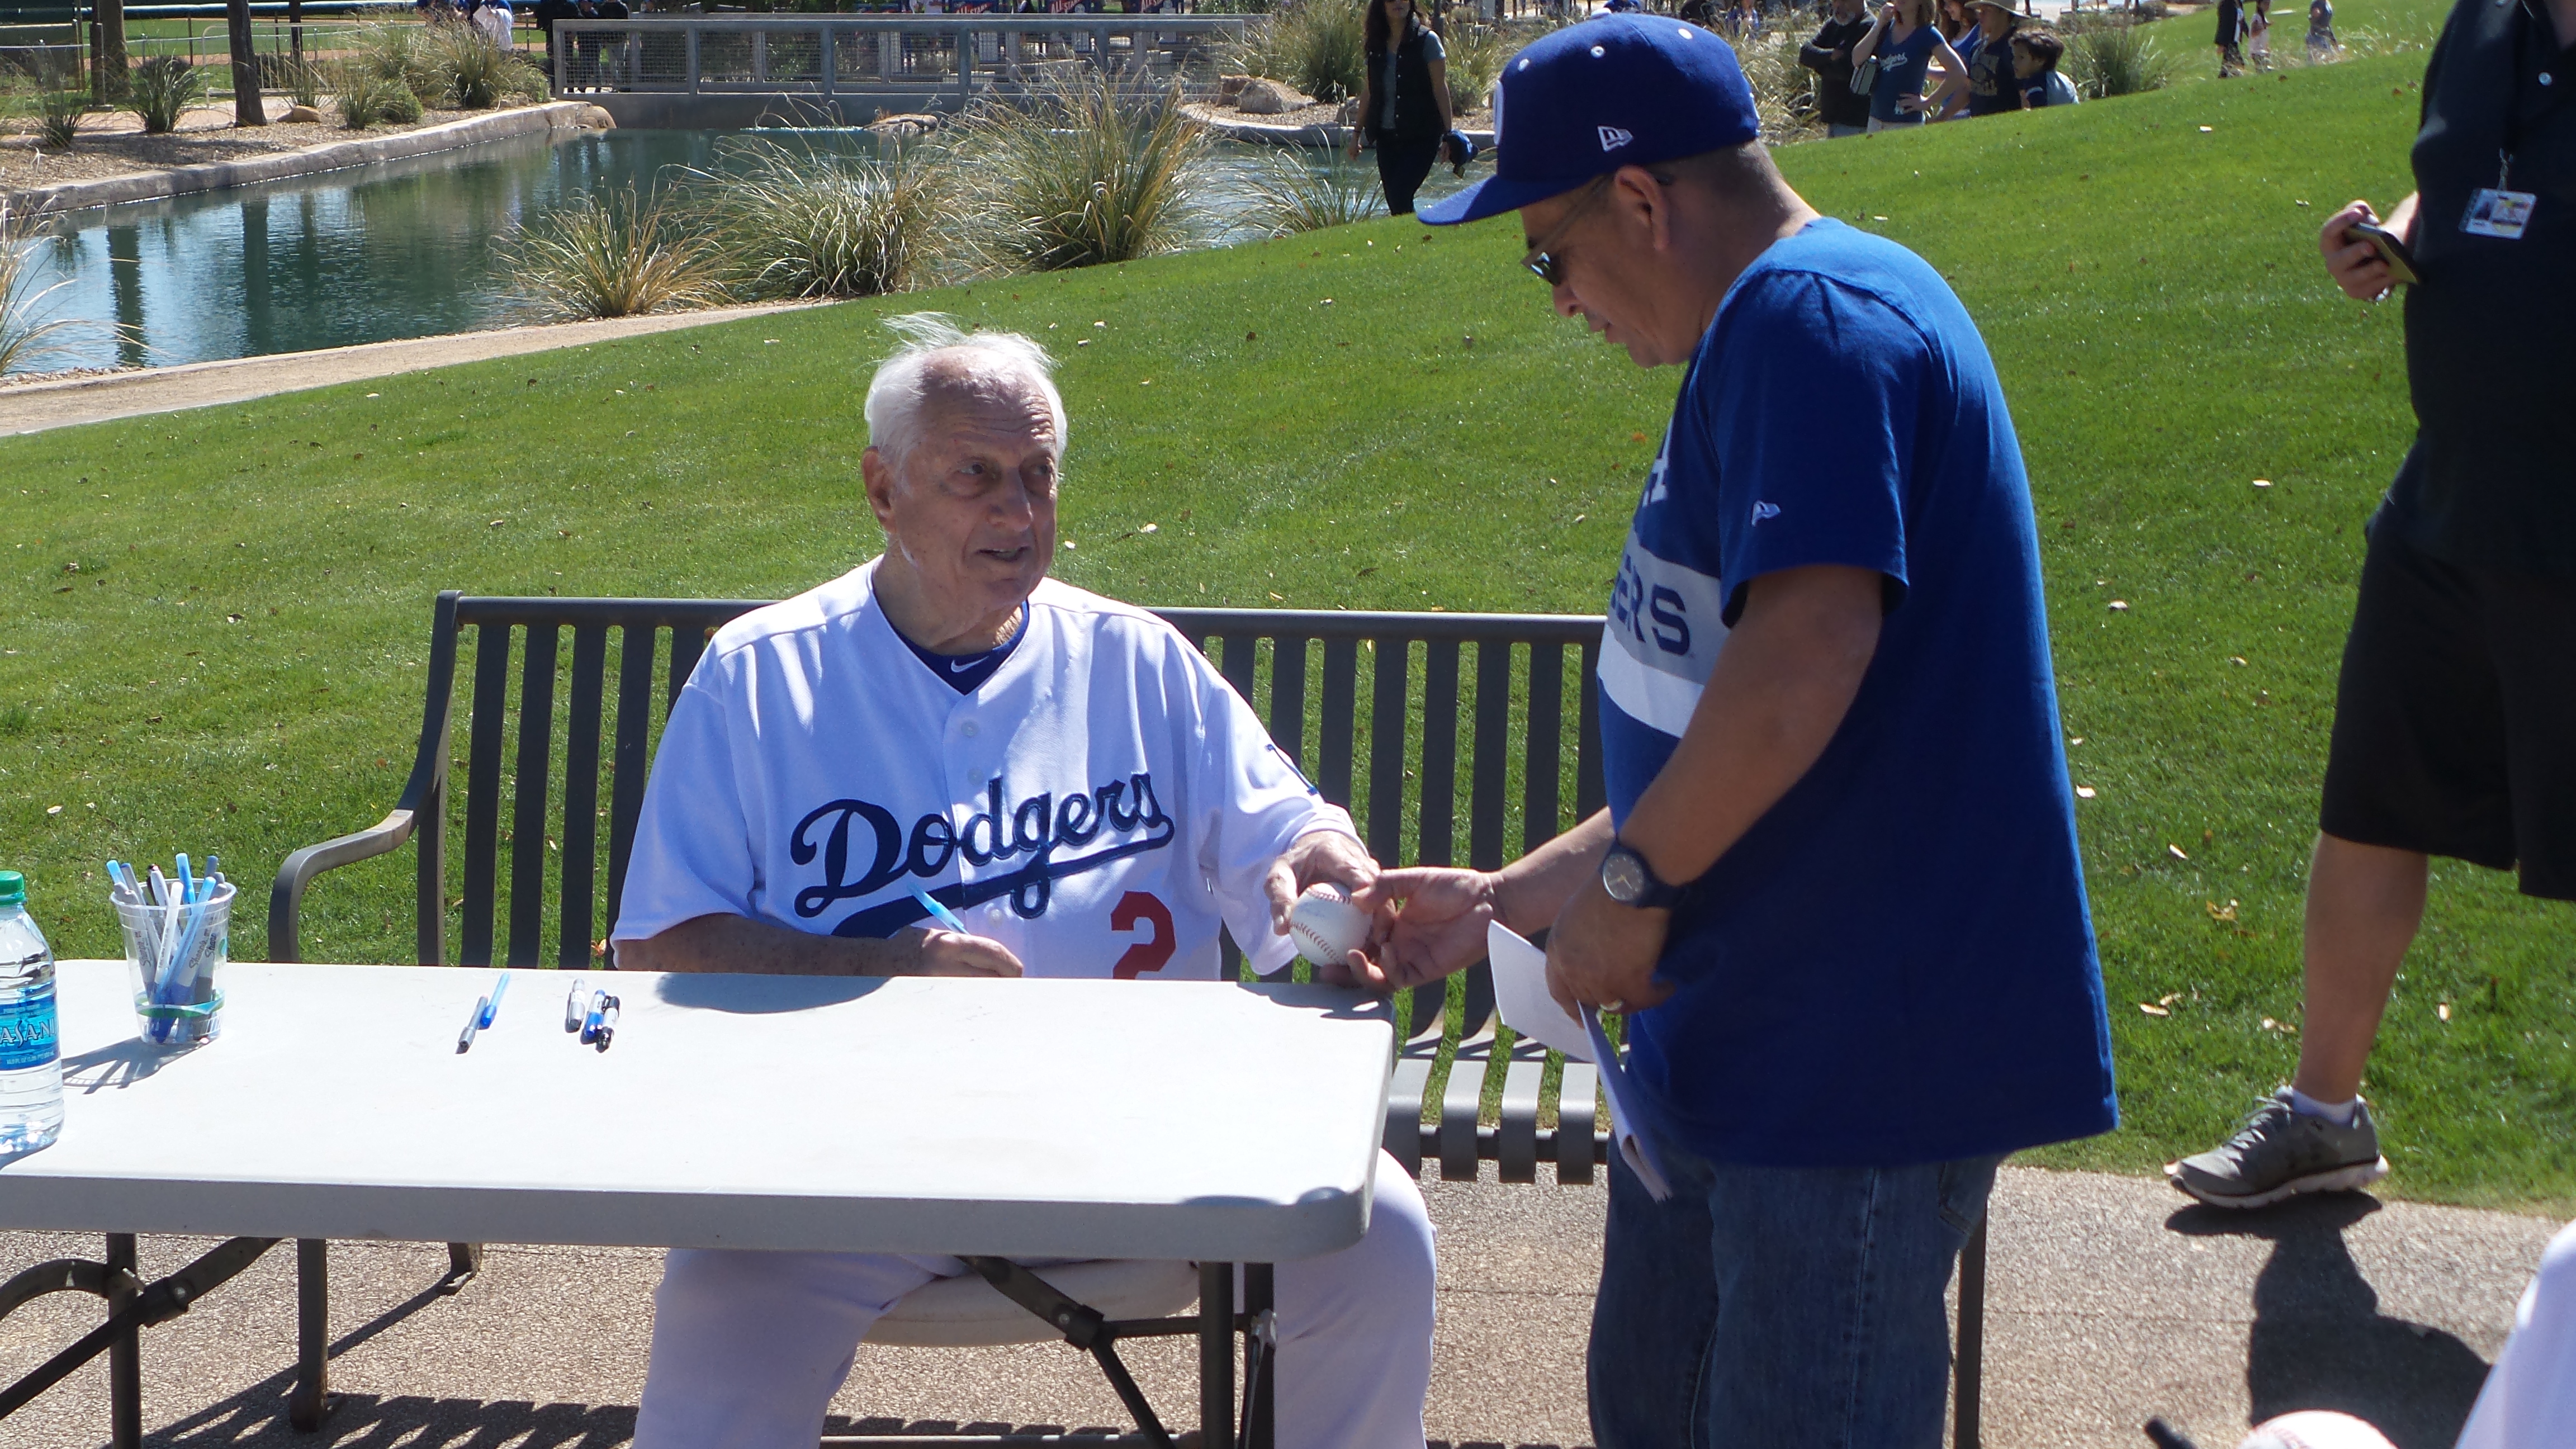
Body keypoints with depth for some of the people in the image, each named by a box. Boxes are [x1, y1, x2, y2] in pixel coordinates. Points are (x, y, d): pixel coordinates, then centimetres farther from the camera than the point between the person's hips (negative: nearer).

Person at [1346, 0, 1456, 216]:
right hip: (1386, 136, 5)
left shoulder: (1427, 40, -4)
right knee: (1394, 203, 4)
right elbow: (1368, 91, 17)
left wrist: (1448, 132, -8)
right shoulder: (1377, 44, 10)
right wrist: (1357, 132, 19)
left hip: (1420, 135, -5)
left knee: (1400, 198, -18)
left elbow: (1440, 88, -5)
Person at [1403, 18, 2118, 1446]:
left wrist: (1626, 882, -17)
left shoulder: (1815, 316, -16)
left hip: (1860, 1048, -11)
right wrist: (1511, 901, 22)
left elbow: (1805, 663, -30)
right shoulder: (1762, 340, 17)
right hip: (1736, 1035, 11)